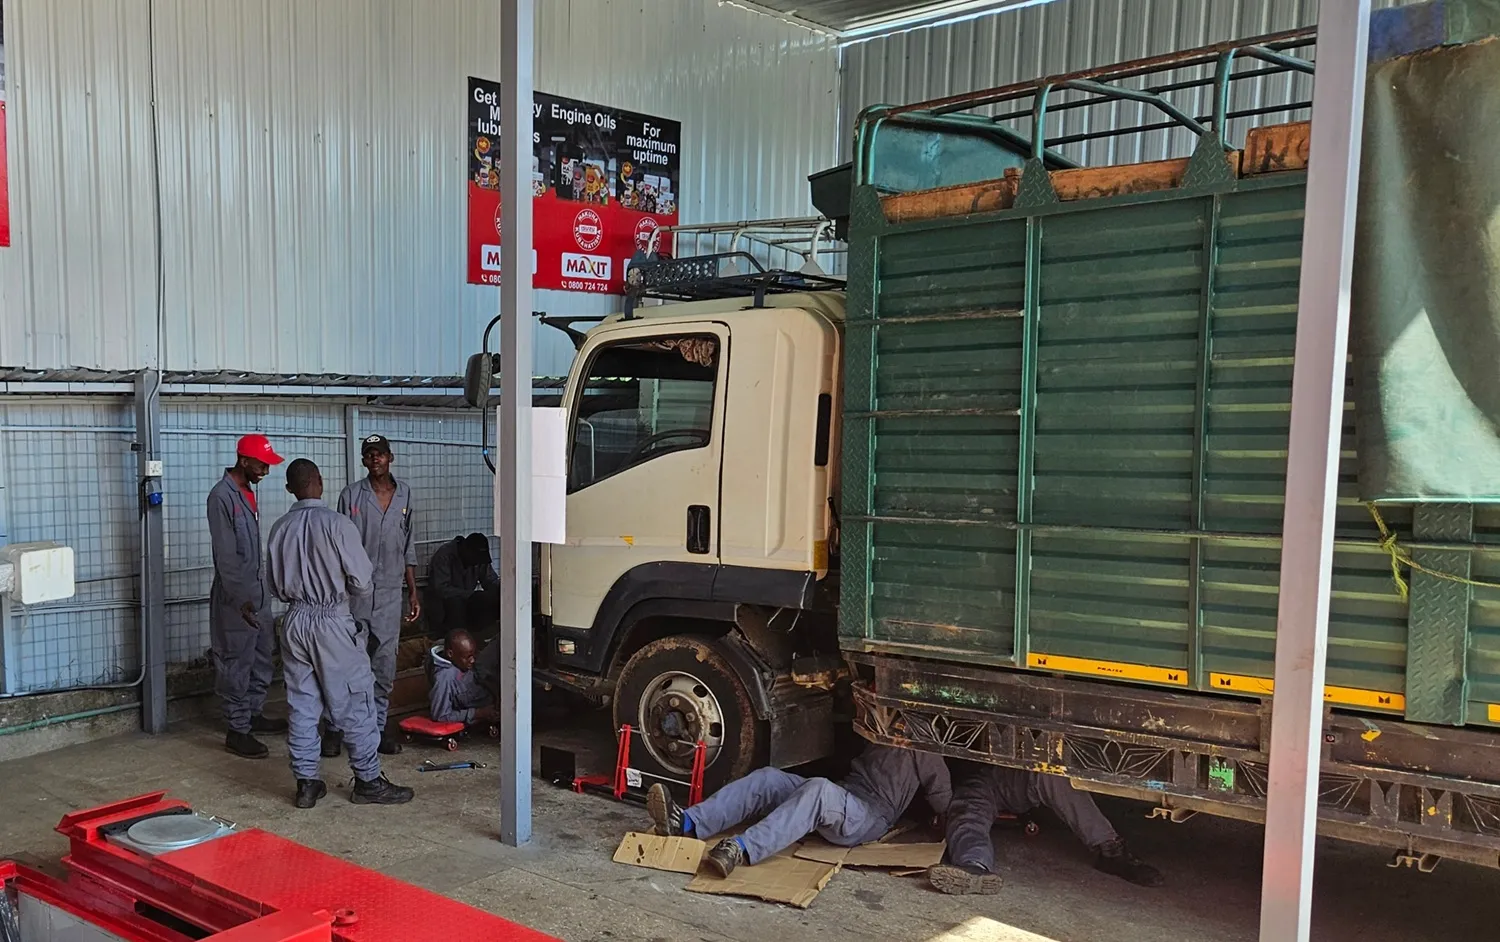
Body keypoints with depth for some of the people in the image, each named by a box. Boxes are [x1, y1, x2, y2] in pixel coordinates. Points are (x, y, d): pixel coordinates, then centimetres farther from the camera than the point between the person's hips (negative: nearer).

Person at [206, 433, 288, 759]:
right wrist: (241, 599, -23)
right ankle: (237, 731, 6)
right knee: (236, 664, -1)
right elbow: (225, 556, -21)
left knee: (261, 658, 16)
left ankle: (254, 714, 30)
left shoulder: (248, 492, 11)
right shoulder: (222, 496, -17)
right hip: (235, 597, -9)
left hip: (257, 590, 9)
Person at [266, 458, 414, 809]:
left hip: (295, 620, 5)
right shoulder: (336, 523, -15)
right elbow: (362, 582, -13)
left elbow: (276, 586, 11)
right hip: (333, 622, -5)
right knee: (355, 702, 4)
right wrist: (341, 585, 9)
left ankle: (306, 782, 17)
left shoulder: (280, 528, 2)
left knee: (302, 704, 11)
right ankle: (368, 780, 10)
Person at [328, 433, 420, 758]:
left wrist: (413, 592, 10)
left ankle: (377, 726, 17)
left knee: (385, 664, 6)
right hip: (354, 590, -3)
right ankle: (335, 728, 13)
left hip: (390, 593, 3)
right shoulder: (351, 495, -3)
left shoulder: (405, 494, 7)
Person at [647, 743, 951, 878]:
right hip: (836, 798, 7)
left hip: (870, 816, -7)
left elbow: (943, 804, 10)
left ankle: (741, 850, -56)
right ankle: (685, 823, -33)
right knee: (768, 778, -17)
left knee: (818, 789, -38)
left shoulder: (924, 755, 10)